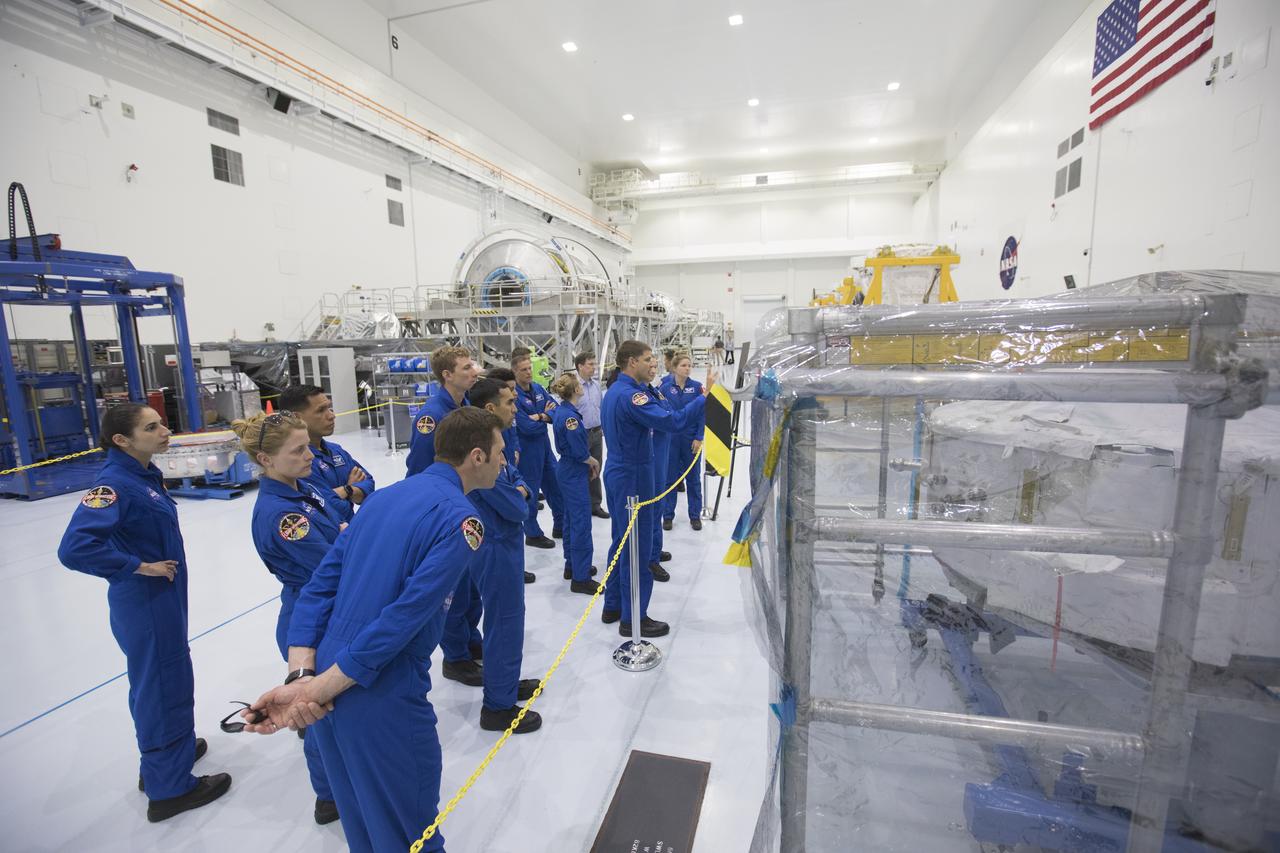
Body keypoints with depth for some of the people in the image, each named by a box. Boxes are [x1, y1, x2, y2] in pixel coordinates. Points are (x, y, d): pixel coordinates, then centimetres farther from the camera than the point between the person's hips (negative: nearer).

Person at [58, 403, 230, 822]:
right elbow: (74, 548, -32)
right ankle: (169, 787, 24)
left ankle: (166, 752, 45)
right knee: (164, 688, 6)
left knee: (159, 681, 24)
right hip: (144, 604, -9)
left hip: (164, 598, 9)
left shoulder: (146, 474, 2)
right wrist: (138, 567, -23)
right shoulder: (114, 483, -24)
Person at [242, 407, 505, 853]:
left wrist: (301, 677, -5)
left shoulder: (382, 496, 7)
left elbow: (319, 585, 2)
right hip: (385, 703, -7)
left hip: (329, 690, 7)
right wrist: (317, 690, -15)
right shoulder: (461, 520, -16)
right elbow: (404, 619, -22)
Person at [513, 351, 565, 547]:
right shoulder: (514, 396, -20)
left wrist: (542, 416, -20)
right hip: (527, 449, -8)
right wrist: (547, 417, -9)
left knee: (556, 485, 17)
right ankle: (532, 534, 23)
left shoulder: (538, 388, 3)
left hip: (545, 445, 8)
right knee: (530, 491, 6)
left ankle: (560, 526, 34)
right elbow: (527, 427, -25)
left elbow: (557, 408, -1)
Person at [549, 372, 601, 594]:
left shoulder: (562, 410, 7)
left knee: (571, 519, 18)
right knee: (581, 522, -5)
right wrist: (595, 462, -4)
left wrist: (589, 462, 7)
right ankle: (580, 578, 2)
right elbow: (580, 452, -22)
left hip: (567, 470, 10)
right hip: (574, 473, -10)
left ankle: (572, 565, 30)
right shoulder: (570, 416, -22)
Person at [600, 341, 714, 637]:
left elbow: (654, 412, 10)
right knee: (637, 546, 0)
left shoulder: (614, 391, 11)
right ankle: (633, 619, 13)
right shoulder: (630, 395, -22)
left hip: (617, 472, 10)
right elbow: (673, 421, -30)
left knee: (622, 541, 19)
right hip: (633, 476, -10)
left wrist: (647, 384, 3)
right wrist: (706, 396, -25)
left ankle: (613, 606, 31)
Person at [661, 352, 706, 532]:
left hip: (691, 439, 0)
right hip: (670, 438, 0)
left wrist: (699, 438, -7)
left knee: (693, 478, 10)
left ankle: (695, 516, 23)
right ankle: (667, 515, 22)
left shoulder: (697, 387, -2)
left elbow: (702, 414, -1)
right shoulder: (665, 387, -3)